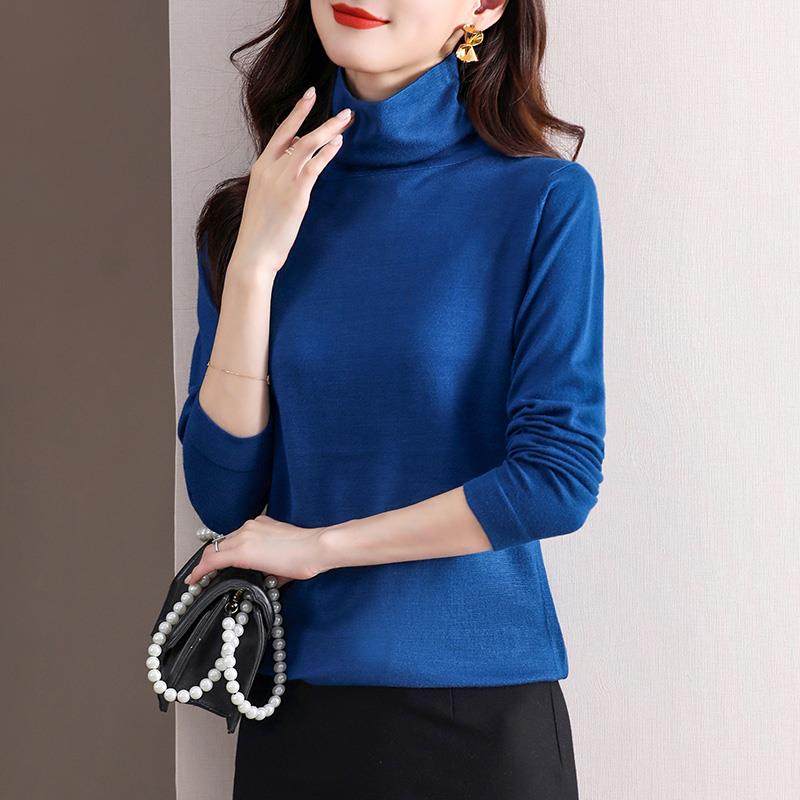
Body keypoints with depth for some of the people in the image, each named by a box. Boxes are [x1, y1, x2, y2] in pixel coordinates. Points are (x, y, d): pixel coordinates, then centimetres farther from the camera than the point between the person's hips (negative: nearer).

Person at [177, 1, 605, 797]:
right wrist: (253, 264, -11)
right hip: (293, 701, 3)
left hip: (481, 704, -3)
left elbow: (561, 479, -14)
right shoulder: (254, 210, 2)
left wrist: (317, 545, -10)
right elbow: (223, 498, -3)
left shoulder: (544, 198, -9)